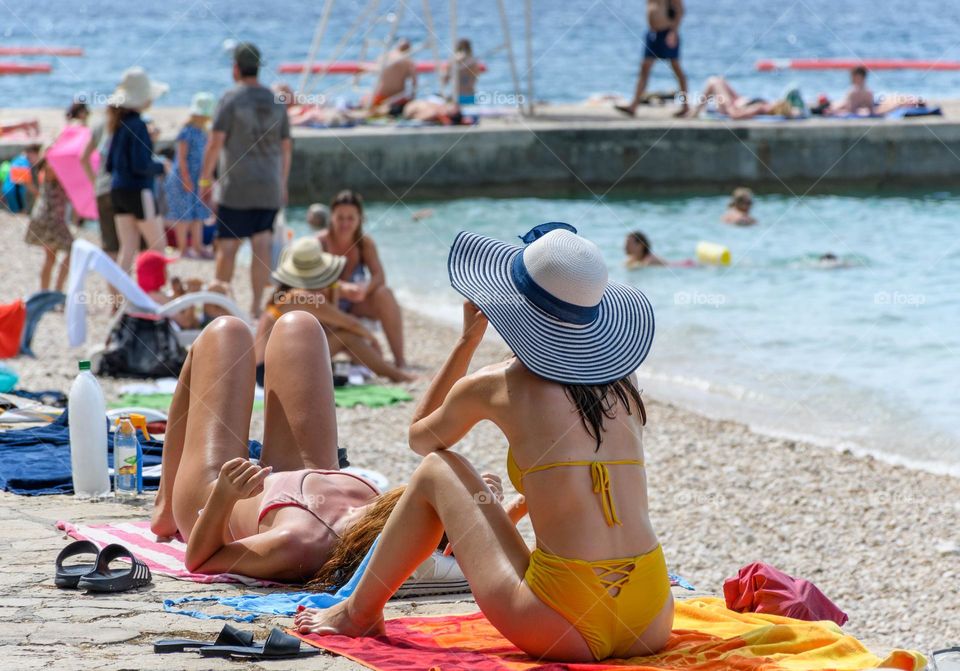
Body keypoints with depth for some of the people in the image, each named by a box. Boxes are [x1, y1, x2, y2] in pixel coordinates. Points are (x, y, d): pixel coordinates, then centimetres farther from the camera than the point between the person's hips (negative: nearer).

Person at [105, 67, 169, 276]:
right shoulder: (137, 125, -15)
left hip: (118, 190, 8)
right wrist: (161, 167, -3)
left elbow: (109, 165, 16)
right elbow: (141, 166, -20)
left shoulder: (120, 124, 11)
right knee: (158, 245, 0)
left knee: (128, 247, 7)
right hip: (137, 190, -8)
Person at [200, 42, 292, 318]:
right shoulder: (276, 101, 9)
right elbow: (286, 147, 13)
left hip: (235, 187, -4)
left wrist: (205, 179, -7)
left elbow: (216, 142, -12)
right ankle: (257, 305, -2)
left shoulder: (231, 99, -6)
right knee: (262, 246, 2)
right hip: (269, 188, 4)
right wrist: (283, 184, 21)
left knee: (227, 247, 3)